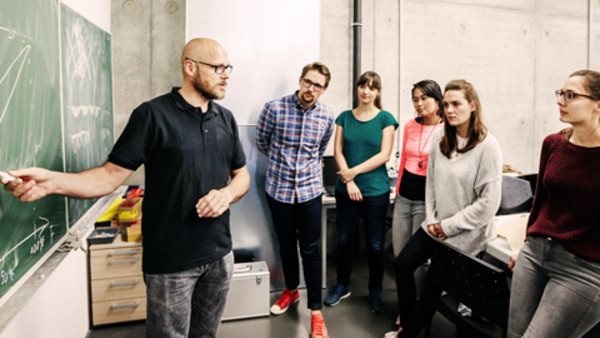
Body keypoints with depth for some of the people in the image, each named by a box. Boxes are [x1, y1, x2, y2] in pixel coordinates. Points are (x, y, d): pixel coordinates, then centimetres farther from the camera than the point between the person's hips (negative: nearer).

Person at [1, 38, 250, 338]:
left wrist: (227, 194, -11)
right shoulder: (153, 114, -10)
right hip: (171, 260, -5)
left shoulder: (225, 118, 6)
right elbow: (111, 175, -11)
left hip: (219, 254, 5)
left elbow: (242, 174, 11)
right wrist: (52, 181, -28)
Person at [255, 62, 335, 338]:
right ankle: (291, 290, 41)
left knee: (311, 250, 5)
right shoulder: (274, 108, -10)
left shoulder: (327, 117, -3)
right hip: (278, 189, 0)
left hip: (310, 191, 0)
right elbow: (261, 142, 6)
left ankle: (315, 310, 17)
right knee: (286, 245, 16)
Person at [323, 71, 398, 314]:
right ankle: (342, 285, 31)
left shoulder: (385, 118, -1)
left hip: (376, 191, -2)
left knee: (375, 244, 7)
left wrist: (354, 171, -14)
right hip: (345, 189, 2)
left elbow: (384, 155, -8)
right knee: (344, 240, 11)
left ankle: (375, 291, 26)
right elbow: (338, 151, 1)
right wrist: (349, 182, -10)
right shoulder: (345, 117, 6)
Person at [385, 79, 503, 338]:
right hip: (437, 225, 6)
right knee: (402, 265, 2)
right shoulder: (440, 139, -1)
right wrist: (431, 219, -1)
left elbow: (489, 203, -20)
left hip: (466, 232, -5)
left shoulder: (487, 146, -19)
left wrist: (449, 226, -15)